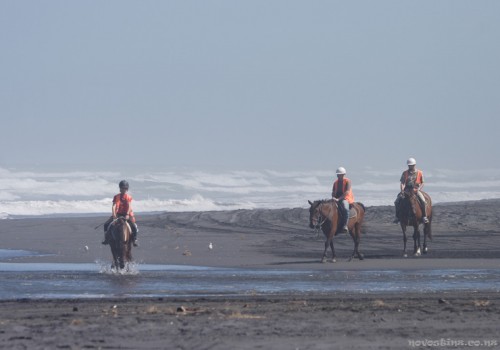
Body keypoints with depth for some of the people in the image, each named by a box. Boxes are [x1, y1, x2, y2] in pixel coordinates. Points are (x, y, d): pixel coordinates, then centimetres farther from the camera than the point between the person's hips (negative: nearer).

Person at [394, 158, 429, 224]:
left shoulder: (420, 173, 2)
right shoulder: (405, 173, 5)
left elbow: (422, 183, 5)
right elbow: (402, 182, 0)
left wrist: (419, 189, -13)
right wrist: (402, 190, -18)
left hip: (416, 190, -2)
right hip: (406, 190, 2)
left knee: (423, 201, -27)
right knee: (397, 201, -17)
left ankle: (424, 216, -12)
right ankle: (397, 217, -4)